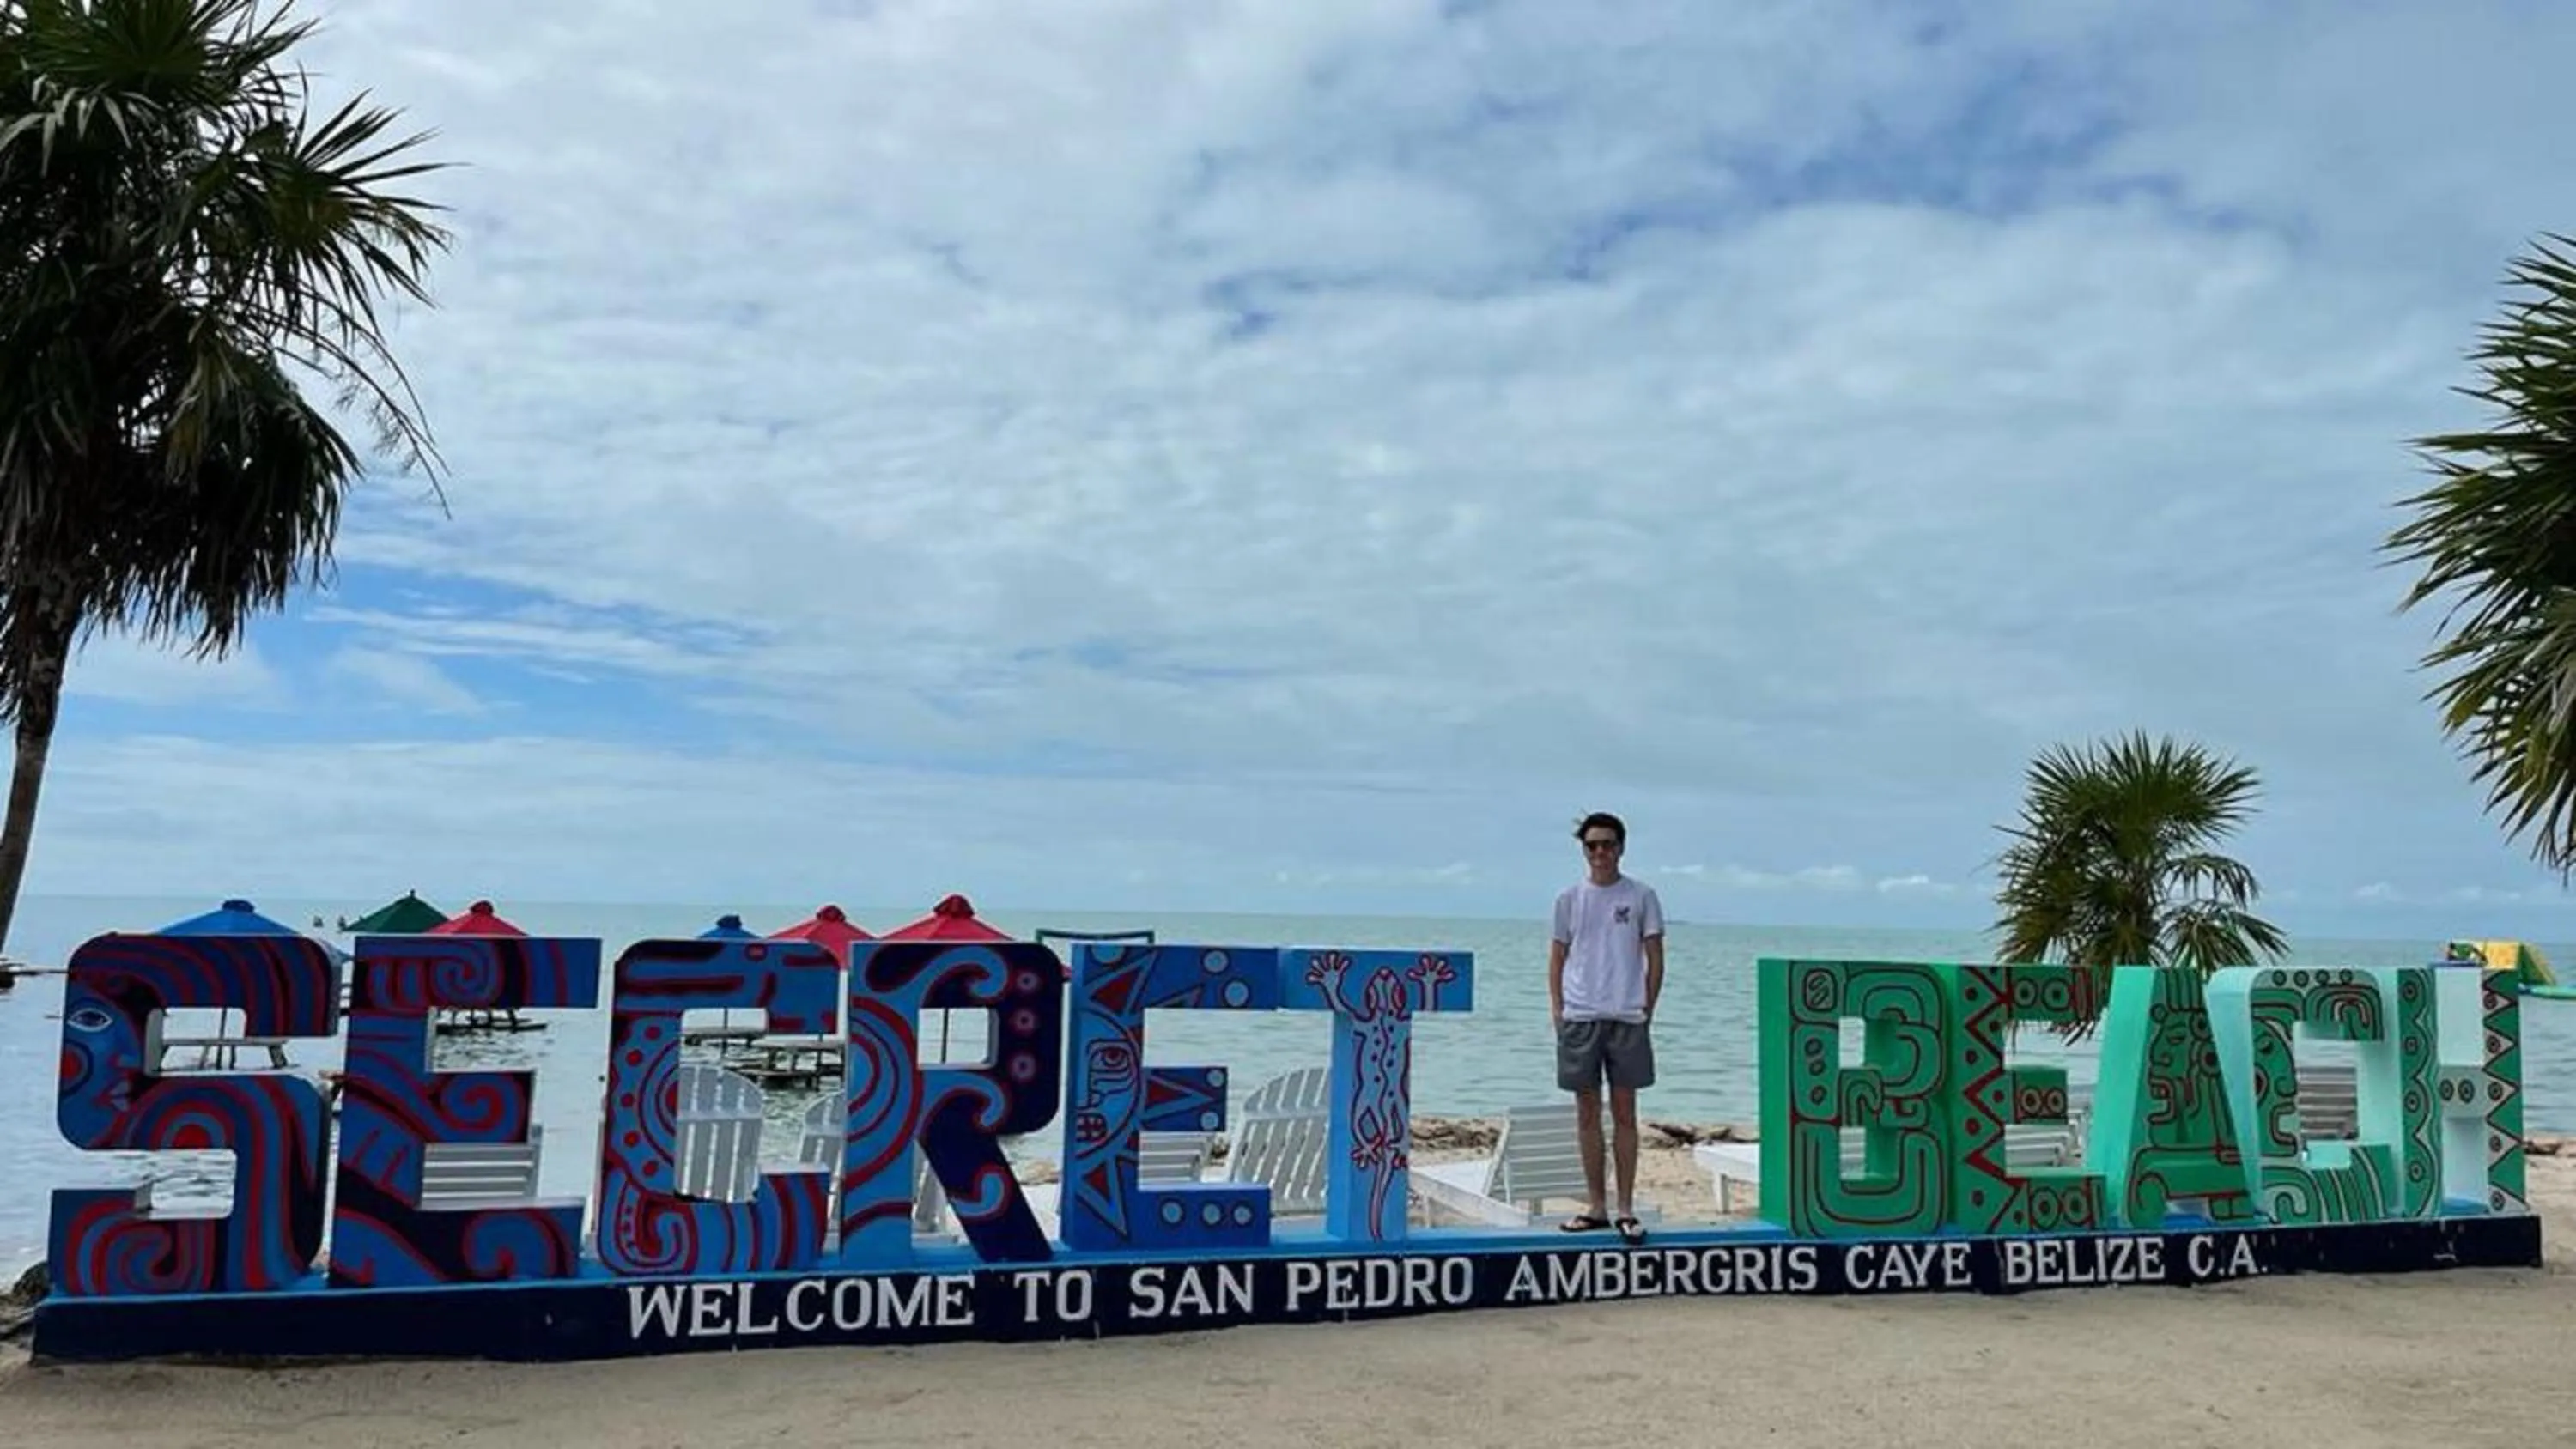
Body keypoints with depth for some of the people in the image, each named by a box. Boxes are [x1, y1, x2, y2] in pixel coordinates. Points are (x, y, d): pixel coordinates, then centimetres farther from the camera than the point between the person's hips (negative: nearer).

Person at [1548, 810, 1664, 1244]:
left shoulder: (1641, 896, 4)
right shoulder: (1570, 898, 8)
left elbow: (1655, 958, 5)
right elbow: (1558, 956, 11)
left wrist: (1647, 1010, -2)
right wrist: (1556, 1007, 1)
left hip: (1627, 1017, -1)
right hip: (1579, 1017, 2)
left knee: (1624, 1113, 2)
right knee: (1587, 1114, 6)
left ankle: (1626, 1209, 8)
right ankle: (1597, 1207, 15)